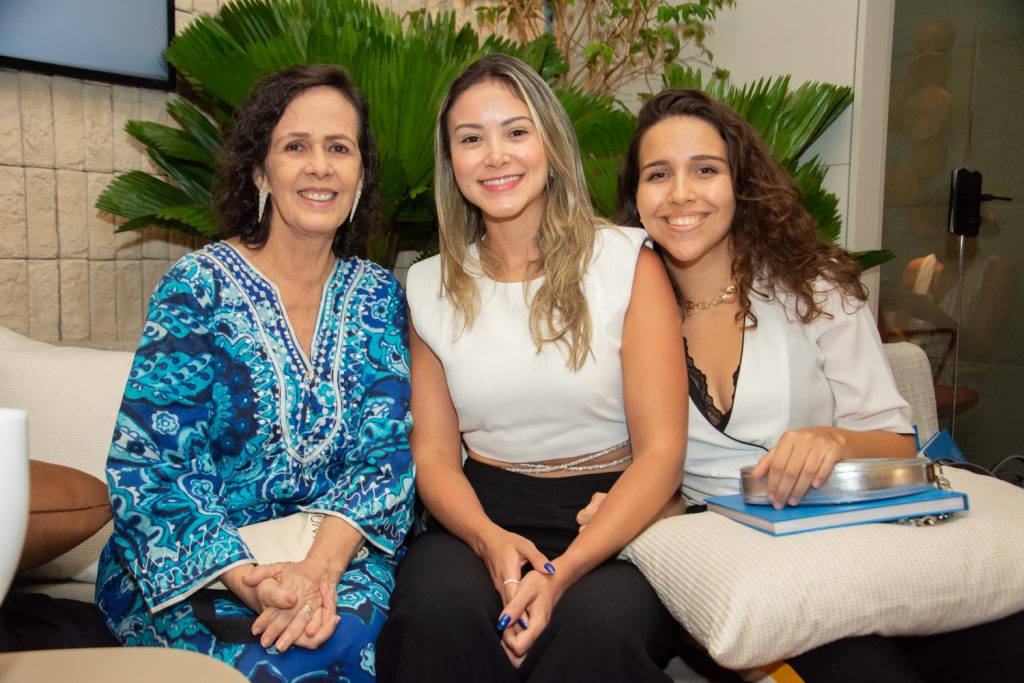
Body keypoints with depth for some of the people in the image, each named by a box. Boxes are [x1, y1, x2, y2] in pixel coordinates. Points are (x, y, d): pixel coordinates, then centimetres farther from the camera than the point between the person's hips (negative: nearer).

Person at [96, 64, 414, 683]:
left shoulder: (377, 296, 3)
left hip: (336, 551, 3)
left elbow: (385, 452, -3)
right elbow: (144, 462, -12)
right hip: (195, 565, -2)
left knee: (349, 627, -28)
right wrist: (250, 579, -26)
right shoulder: (200, 286, -7)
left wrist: (321, 565, -21)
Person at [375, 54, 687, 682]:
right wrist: (488, 539, -16)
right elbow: (434, 455, 6)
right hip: (483, 519, 2)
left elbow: (661, 451, -7)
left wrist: (564, 571, -21)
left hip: (615, 522, -2)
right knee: (438, 609, -30)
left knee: (594, 629, -33)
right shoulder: (431, 287, 8)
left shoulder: (627, 261, -2)